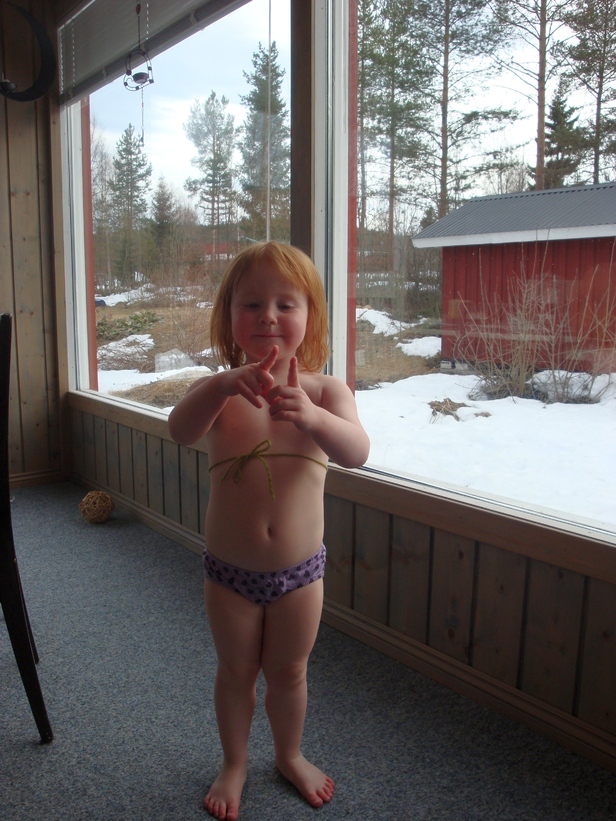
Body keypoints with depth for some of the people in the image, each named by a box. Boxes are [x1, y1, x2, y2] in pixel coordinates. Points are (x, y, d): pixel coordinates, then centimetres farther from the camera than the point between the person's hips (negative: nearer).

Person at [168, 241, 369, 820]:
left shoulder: (324, 390, -10)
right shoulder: (218, 390, -11)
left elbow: (356, 452, -28)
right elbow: (180, 431, -31)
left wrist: (311, 416, -49)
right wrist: (224, 384, -51)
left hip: (300, 569, 1)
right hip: (229, 571, 0)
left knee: (288, 670, 20)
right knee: (236, 670, 19)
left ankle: (290, 755, 47)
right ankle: (234, 762, 45)